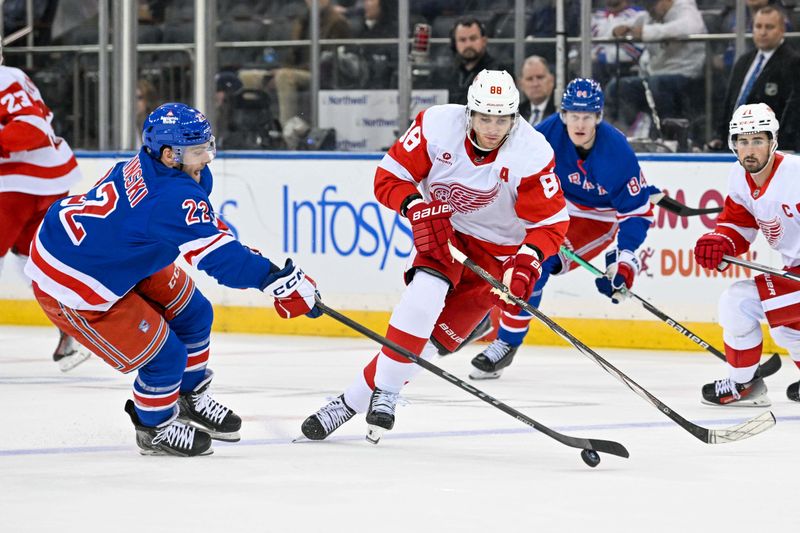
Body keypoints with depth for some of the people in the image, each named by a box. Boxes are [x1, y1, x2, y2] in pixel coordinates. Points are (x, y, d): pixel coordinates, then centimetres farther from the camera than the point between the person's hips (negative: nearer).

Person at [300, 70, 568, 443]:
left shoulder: (531, 154, -23)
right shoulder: (437, 125, -19)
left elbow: (551, 223, -16)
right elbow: (390, 175, -10)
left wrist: (526, 263, -33)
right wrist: (419, 209, -27)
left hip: (498, 251, -1)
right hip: (442, 232, 1)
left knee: (439, 333, -11)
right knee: (425, 293, -28)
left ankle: (356, 398, -5)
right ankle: (384, 392, -18)